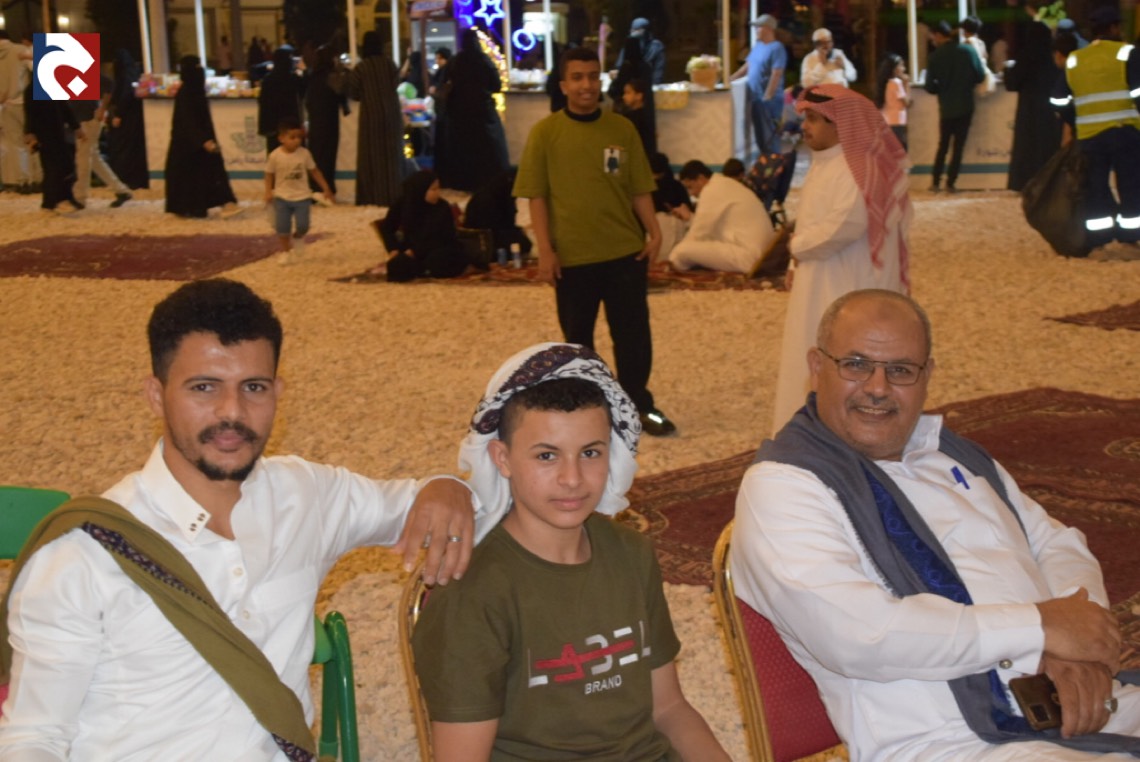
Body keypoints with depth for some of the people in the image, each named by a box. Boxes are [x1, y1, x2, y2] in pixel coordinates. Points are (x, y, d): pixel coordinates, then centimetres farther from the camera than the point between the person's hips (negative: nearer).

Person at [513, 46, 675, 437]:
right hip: (571, 256, -2)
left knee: (634, 332, 5)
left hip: (625, 251, 2)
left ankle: (639, 405, 18)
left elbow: (639, 188, 8)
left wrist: (653, 231, -3)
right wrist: (545, 250, -9)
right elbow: (536, 195, -3)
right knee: (577, 336, 10)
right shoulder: (545, 132, -2)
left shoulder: (622, 128, 4)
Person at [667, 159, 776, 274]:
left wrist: (674, 258, 3)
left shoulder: (712, 191, -12)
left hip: (746, 256, -11)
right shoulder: (725, 185, 17)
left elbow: (698, 234, -7)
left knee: (683, 251, -18)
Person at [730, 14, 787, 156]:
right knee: (759, 133, 12)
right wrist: (730, 79, 13)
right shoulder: (757, 46, 13)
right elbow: (747, 67, 20)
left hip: (769, 99, -8)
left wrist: (767, 96, -21)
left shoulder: (776, 48, -14)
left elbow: (776, 75, -19)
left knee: (769, 135, -4)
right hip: (755, 98, 8)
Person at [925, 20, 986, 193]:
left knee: (943, 145, 14)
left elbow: (930, 86, -9)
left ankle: (935, 182, 12)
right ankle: (950, 183, 4)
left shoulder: (936, 55, -10)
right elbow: (980, 77, -3)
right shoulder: (968, 50, -6)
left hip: (946, 107, 0)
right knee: (958, 146, 7)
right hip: (965, 105, 0)